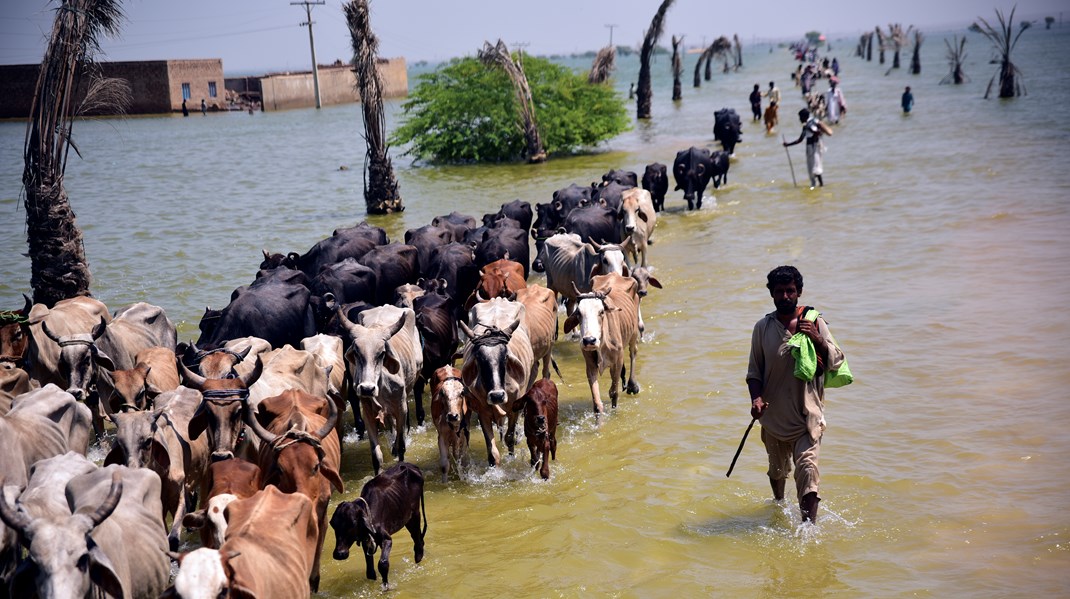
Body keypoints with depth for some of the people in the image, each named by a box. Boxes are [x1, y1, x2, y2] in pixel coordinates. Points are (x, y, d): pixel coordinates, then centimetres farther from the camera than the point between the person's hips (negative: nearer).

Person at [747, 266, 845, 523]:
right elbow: (754, 371, 6)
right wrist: (756, 398, -11)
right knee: (777, 469, 19)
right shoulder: (763, 327, 1)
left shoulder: (814, 322, -2)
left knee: (807, 469, -15)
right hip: (774, 413, 2)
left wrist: (818, 340, -17)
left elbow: (837, 362, -1)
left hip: (807, 412, -2)